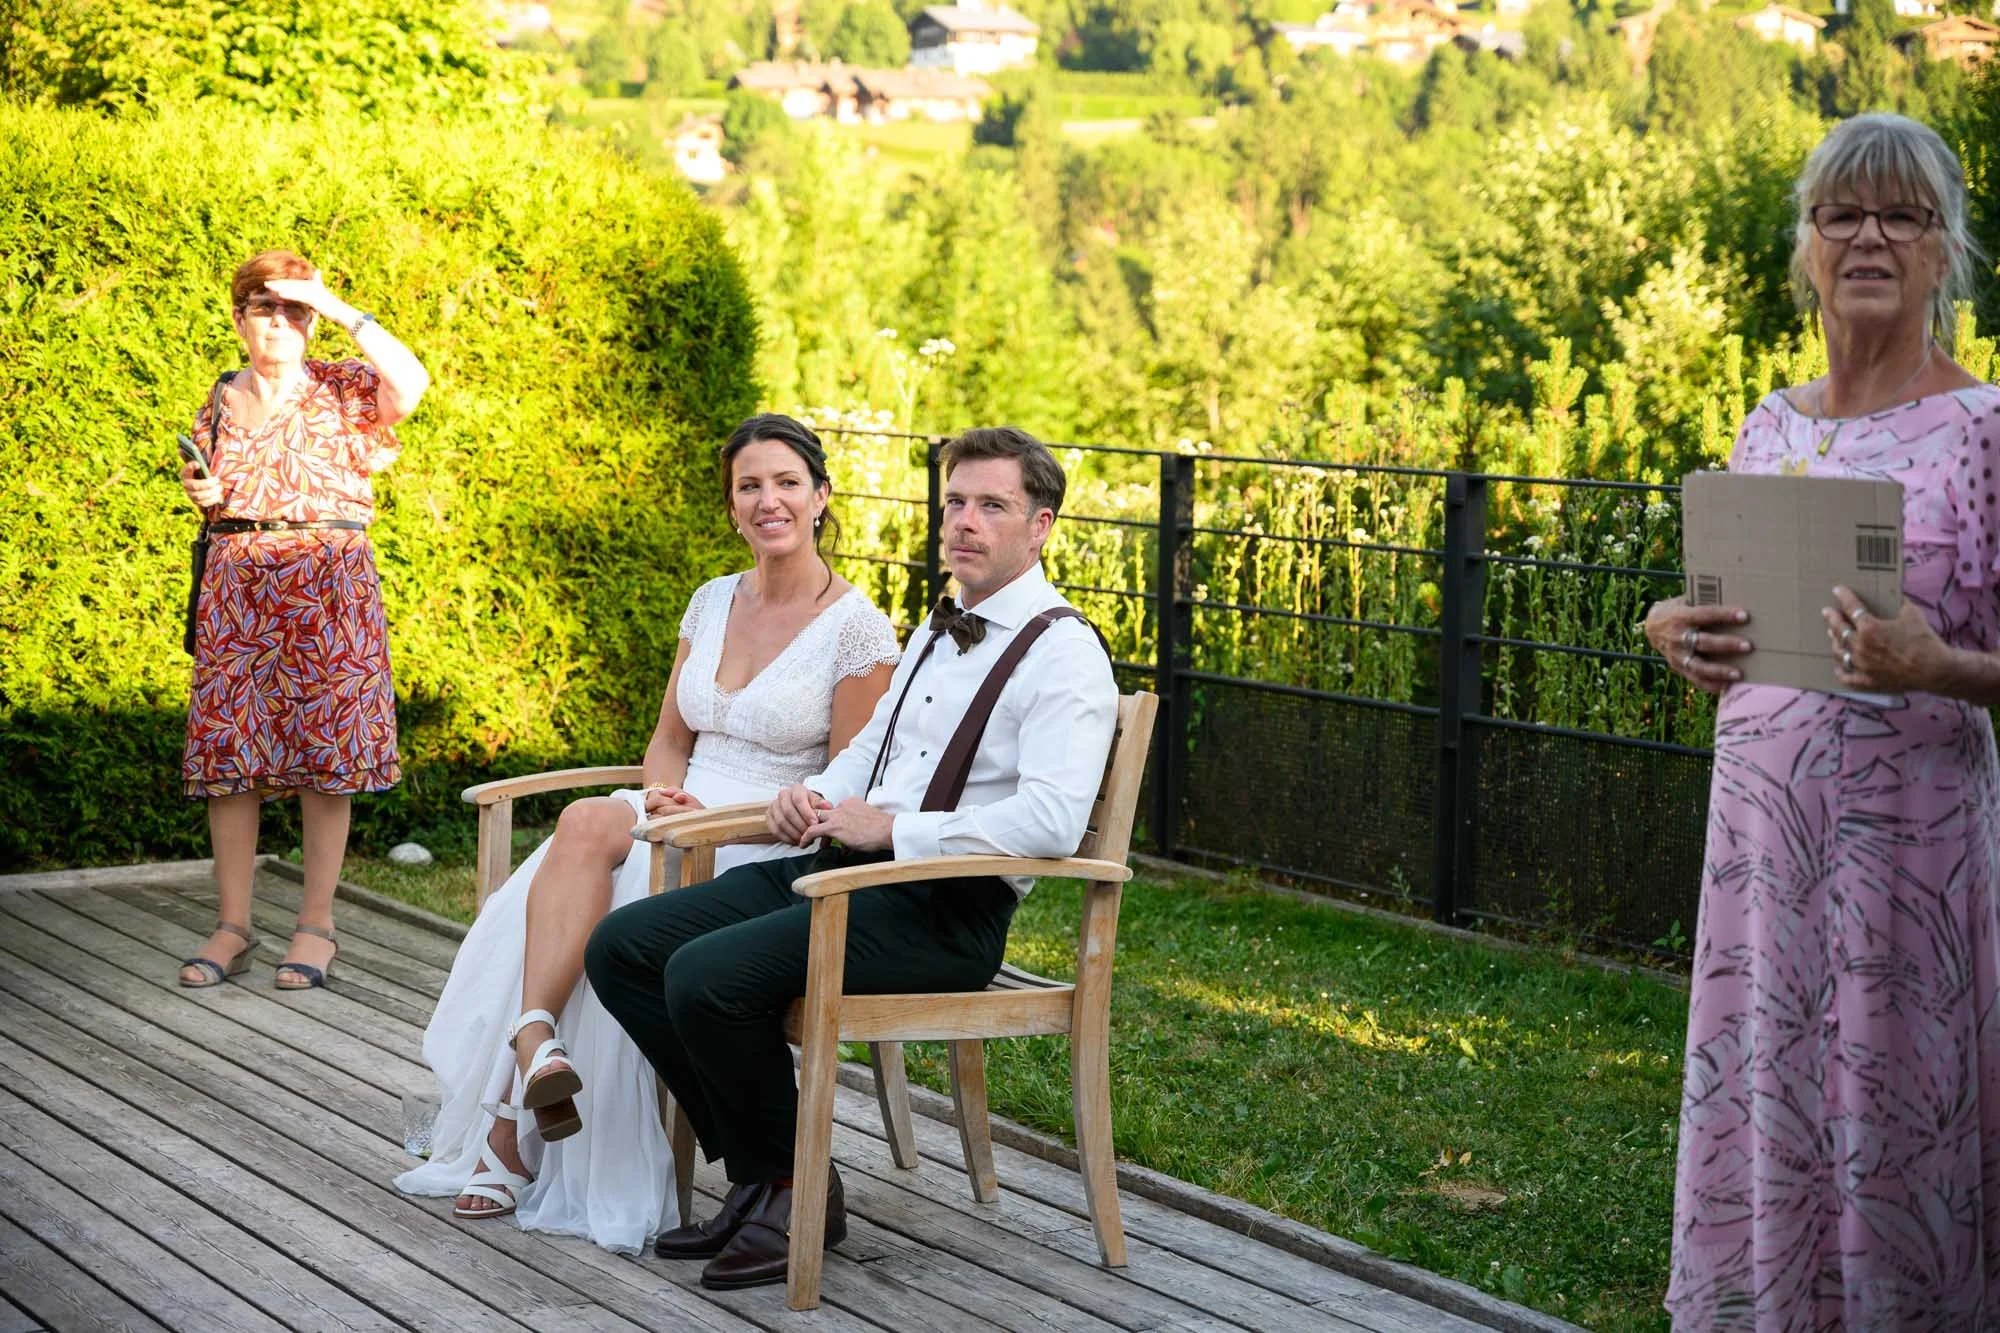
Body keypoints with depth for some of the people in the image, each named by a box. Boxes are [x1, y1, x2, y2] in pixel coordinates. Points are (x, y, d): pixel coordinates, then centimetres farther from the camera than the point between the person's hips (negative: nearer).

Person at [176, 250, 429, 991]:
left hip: (328, 582, -3)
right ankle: (232, 926, 6)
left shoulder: (343, 390, 3)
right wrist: (201, 496, 0)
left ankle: (316, 924, 5)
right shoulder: (220, 403, 14)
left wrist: (341, 311, -16)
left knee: (326, 753, -4)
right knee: (227, 754, -1)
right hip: (236, 586, 3)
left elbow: (411, 383, -20)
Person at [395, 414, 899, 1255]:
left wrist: (722, 814, -16)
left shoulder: (856, 629, -4)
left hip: (772, 847, -5)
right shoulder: (712, 602, 15)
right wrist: (665, 795, -4)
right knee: (586, 825, -31)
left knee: (590, 826, -32)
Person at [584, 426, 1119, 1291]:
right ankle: (753, 1175, 1)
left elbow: (1053, 822, -22)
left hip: (942, 909, -9)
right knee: (621, 947, -4)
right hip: (839, 865, 9)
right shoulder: (940, 629, 20)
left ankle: (797, 1192, -6)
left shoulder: (1063, 653, -9)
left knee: (708, 975, -28)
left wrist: (892, 828, -19)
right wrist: (813, 797, 8)